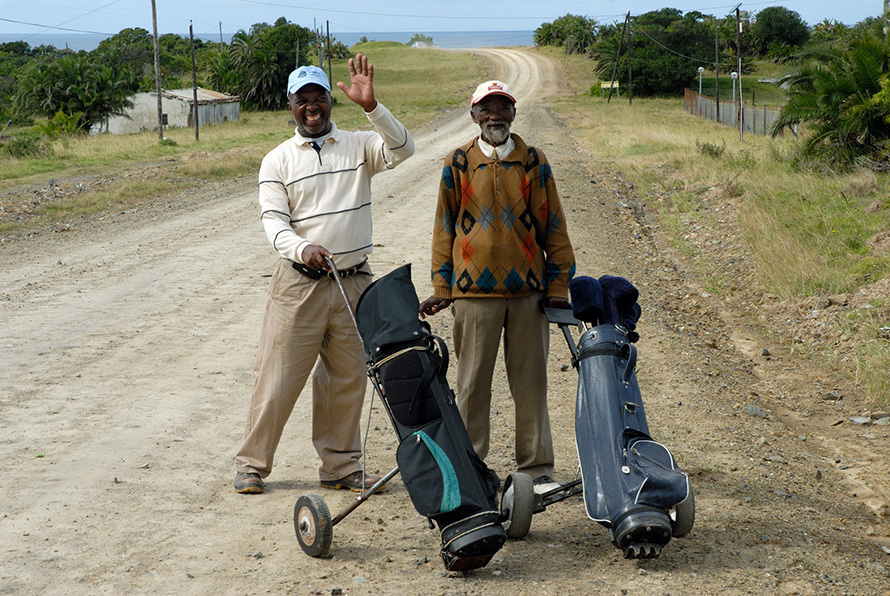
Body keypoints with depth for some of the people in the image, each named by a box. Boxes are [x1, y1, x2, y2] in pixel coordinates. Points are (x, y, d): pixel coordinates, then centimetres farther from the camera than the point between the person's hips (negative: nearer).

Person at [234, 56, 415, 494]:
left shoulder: (359, 146, 6)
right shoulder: (277, 161, 3)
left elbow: (402, 149, -13)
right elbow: (274, 222, -7)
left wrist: (371, 106, -26)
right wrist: (302, 248, -27)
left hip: (354, 283, 2)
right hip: (298, 284, -2)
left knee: (347, 379, 10)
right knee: (278, 376, 0)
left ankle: (340, 466, 22)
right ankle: (251, 464, 12)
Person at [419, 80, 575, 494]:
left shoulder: (533, 162, 7)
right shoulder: (458, 164, 5)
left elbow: (553, 227, 9)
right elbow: (445, 227, 9)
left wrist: (558, 285, 4)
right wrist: (441, 288, 4)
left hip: (527, 289, 1)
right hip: (473, 289, -1)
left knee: (530, 381, 4)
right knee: (473, 382, 3)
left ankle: (537, 468, 12)